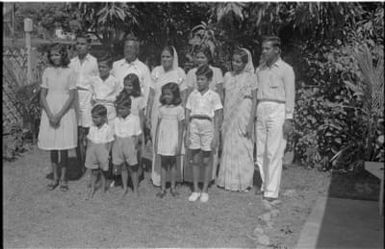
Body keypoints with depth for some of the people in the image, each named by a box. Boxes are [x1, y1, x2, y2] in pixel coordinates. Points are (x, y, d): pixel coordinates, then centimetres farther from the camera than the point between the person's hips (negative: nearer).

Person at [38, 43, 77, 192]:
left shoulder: (69, 72, -3)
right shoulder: (47, 72, 4)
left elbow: (71, 96, -6)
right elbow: (42, 96, 2)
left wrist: (59, 115, -13)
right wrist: (50, 115, -10)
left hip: (65, 113, -2)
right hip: (49, 114, 2)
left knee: (63, 148, 2)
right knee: (52, 148, 8)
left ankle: (63, 179, 14)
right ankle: (55, 178, 21)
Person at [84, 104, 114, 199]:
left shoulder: (108, 129, -11)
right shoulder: (92, 128, 1)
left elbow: (109, 143, -6)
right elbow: (89, 141, 7)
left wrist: (107, 154, -8)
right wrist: (88, 152, 3)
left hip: (103, 152, -3)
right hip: (93, 152, 3)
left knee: (103, 172, 10)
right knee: (94, 172, 10)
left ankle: (103, 188, 26)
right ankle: (92, 189, 23)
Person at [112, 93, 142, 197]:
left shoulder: (134, 119, -9)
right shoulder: (116, 120, 2)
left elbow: (137, 135, -5)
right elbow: (115, 135, 7)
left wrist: (135, 145, -10)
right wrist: (115, 145, 1)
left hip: (129, 144, -3)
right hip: (118, 145, 4)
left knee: (132, 168, 7)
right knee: (122, 168, 14)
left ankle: (135, 189, 22)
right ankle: (125, 187, 29)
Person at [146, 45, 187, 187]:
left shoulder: (179, 72, 0)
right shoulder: (156, 71, 3)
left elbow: (183, 96, 3)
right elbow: (151, 95, 6)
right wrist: (147, 115, 5)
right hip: (158, 113, 1)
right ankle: (158, 177, 15)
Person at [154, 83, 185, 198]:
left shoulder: (179, 109, -6)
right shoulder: (162, 109, 4)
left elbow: (181, 128, -4)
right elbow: (158, 126, 9)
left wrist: (179, 145, -7)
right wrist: (156, 142, 7)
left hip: (173, 140, -2)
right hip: (162, 140, 3)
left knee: (173, 163, 8)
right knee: (163, 163, 6)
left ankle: (173, 187, 21)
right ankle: (162, 188, 13)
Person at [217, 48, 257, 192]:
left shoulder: (250, 77, -5)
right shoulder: (227, 76, 9)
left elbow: (254, 101, -7)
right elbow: (225, 99, 12)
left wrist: (251, 122, -13)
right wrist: (222, 120, 9)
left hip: (243, 118, -4)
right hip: (229, 118, 5)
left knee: (243, 149, 0)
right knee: (228, 149, 7)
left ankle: (244, 183, 10)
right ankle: (228, 181, 17)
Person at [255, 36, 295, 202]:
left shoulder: (286, 69, -2)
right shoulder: (260, 69, 15)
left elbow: (290, 95, -5)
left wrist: (289, 119, -11)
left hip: (277, 111, -6)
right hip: (261, 111, 6)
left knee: (274, 153, -7)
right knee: (261, 152, 7)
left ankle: (272, 192, -3)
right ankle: (266, 185, 19)